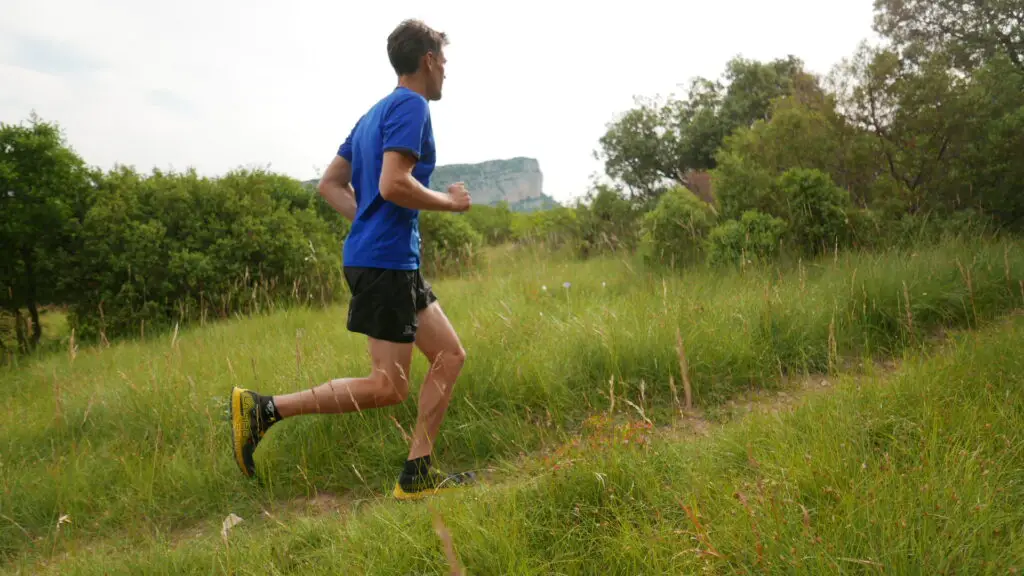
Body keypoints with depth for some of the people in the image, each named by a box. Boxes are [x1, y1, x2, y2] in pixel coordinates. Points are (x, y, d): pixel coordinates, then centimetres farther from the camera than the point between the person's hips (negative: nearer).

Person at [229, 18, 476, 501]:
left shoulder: (375, 113, 19)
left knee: (450, 356, 10)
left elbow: (330, 184, 20)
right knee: (388, 388, -4)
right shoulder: (411, 106, -10)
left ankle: (417, 475, 12)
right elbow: (393, 184, -23)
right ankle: (263, 409, -2)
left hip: (394, 261, 10)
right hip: (386, 262, -10)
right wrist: (449, 202, -7)